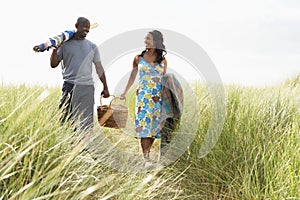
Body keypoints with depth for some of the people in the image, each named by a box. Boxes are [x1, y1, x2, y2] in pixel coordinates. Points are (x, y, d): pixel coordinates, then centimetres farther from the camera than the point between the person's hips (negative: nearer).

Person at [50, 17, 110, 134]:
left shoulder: (92, 47, 15)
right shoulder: (65, 45, 7)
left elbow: (99, 67, 16)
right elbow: (53, 64, 6)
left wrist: (105, 87, 12)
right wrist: (55, 48, -8)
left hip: (87, 86, 2)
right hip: (70, 86, -2)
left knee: (86, 122, 2)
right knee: (67, 120, -5)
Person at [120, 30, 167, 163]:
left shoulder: (162, 60, 8)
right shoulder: (139, 58, 5)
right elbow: (133, 76, 12)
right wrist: (124, 93, 10)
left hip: (158, 96, 2)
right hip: (143, 95, -2)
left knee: (155, 124, 2)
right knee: (144, 123, -10)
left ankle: (147, 152, 14)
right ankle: (145, 156, -10)